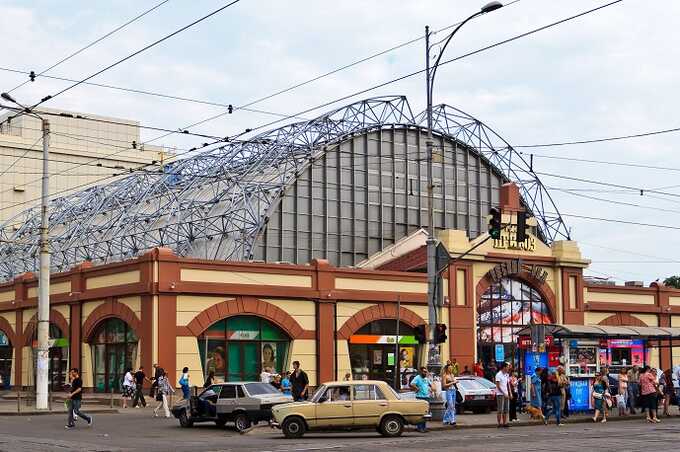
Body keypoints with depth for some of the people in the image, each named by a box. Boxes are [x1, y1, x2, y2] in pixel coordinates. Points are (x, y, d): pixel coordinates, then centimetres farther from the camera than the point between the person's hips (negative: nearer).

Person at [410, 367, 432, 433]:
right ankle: (419, 427, -7)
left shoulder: (427, 379, 16)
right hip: (420, 397, -7)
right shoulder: (417, 378, -7)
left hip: (427, 397, 7)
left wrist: (431, 389, 17)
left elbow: (430, 384, 34)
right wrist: (417, 389, -16)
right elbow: (412, 384, -22)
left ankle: (424, 427, 16)